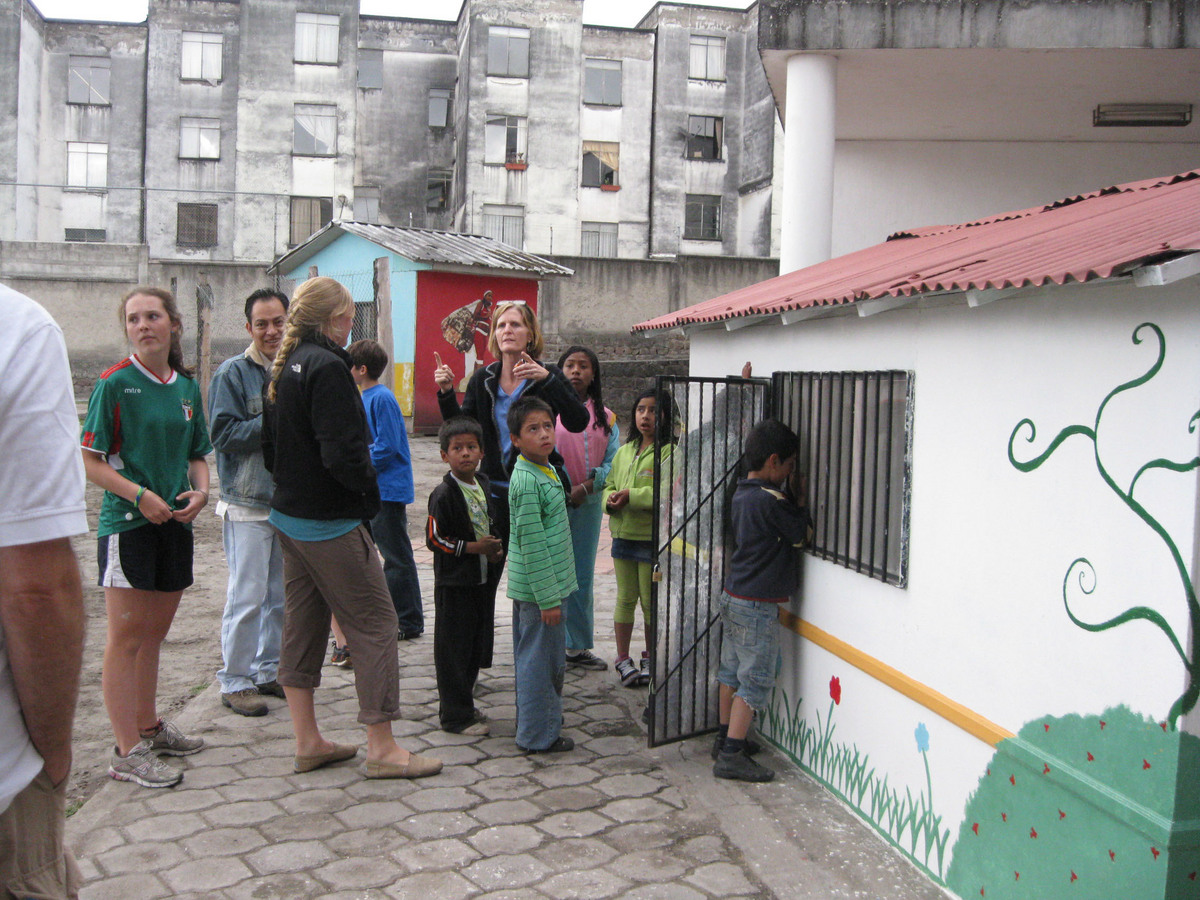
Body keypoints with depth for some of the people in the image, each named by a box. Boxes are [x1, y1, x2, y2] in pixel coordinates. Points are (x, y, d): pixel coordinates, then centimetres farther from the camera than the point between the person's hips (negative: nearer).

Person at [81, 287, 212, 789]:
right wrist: (142, 495, -19)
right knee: (126, 636, -2)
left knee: (154, 633, 16)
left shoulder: (187, 386, 9)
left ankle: (147, 727, 30)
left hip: (174, 523, 6)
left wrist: (200, 490, -2)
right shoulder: (115, 384, -8)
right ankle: (127, 752, 4)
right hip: (127, 522, -6)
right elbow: (90, 461, -10)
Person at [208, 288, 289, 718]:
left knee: (283, 595, 12)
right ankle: (234, 681, 9)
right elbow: (223, 434, -13)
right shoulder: (233, 373, -5)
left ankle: (269, 671, 26)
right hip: (248, 505, -6)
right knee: (247, 595, -3)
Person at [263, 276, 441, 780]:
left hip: (289, 516, 10)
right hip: (331, 522, -10)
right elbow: (341, 451, -25)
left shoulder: (286, 366, 11)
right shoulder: (327, 366, -18)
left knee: (302, 624, 14)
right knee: (374, 624, -2)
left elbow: (270, 446, 17)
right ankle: (382, 748, 3)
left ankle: (307, 742, 23)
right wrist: (371, 492, -10)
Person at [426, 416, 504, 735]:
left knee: (477, 645, 15)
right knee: (454, 649, 1)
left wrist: (495, 549, 3)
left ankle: (462, 704, 30)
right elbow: (434, 539, -15)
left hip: (484, 580, 8)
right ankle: (455, 715, 10)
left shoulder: (484, 485, 8)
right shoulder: (443, 494, -14)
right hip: (454, 583, -7)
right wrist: (473, 547, -19)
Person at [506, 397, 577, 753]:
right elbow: (531, 544, -21)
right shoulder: (527, 481, -20)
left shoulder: (546, 471, 11)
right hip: (537, 587, -10)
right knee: (541, 659, 1)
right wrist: (548, 598, -20)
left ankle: (538, 720, 34)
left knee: (542, 657, 20)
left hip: (548, 583, 10)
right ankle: (538, 735, 13)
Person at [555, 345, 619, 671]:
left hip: (588, 504, 4)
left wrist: (586, 486, -11)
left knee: (583, 577, 12)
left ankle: (578, 646, 22)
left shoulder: (605, 416, 10)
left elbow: (613, 461, 4)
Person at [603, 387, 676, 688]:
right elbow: (610, 485, 20)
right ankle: (623, 658, 22)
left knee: (651, 601, 5)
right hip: (623, 535, 5)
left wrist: (631, 496, -19)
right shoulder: (624, 451, 14)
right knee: (625, 598, 11)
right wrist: (610, 499, -2)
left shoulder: (669, 451, -9)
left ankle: (649, 658, 21)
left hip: (653, 536, -5)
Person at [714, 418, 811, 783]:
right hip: (757, 605, -9)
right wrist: (799, 499, 0)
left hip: (733, 597, 9)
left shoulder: (741, 495, 7)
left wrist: (791, 499, 6)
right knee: (755, 680, -3)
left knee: (731, 671, 17)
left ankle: (725, 738, 28)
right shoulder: (771, 500, -20)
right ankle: (731, 756, -1)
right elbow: (801, 534, -9)